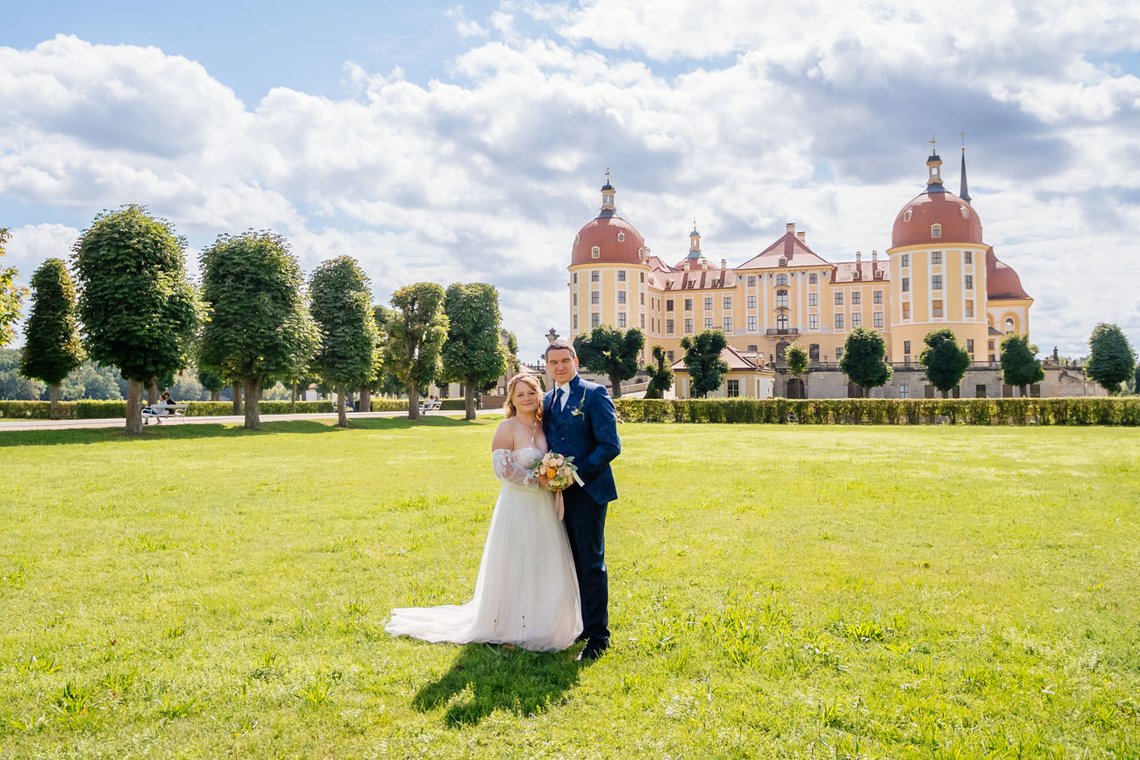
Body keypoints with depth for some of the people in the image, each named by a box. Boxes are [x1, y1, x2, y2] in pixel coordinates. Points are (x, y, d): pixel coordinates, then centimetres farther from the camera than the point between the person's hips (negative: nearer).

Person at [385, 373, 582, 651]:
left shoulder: (544, 426, 9)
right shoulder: (508, 427, -11)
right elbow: (503, 468, -18)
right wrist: (538, 481, -17)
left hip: (544, 508, 7)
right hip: (518, 508, -7)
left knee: (545, 569, 13)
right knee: (516, 568, 4)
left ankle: (541, 625, 29)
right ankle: (512, 627, 19)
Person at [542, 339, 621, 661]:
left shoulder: (594, 394, -8)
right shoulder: (547, 400, 13)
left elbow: (610, 445, -13)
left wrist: (577, 474, -18)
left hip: (588, 491, -6)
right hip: (559, 493, 6)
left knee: (591, 563, -1)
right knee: (572, 562, 14)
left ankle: (597, 636, 7)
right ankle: (577, 625, 26)